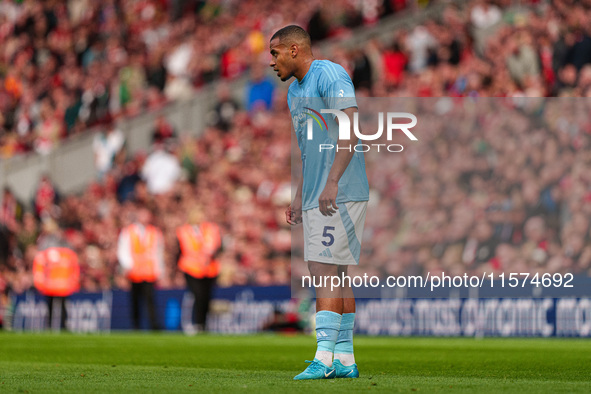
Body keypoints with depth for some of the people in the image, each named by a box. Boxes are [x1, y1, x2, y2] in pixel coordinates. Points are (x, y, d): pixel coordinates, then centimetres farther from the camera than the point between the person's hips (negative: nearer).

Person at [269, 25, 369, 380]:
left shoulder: (330, 75, -10)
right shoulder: (295, 90, 19)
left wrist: (332, 183, -28)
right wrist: (299, 197, 24)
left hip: (341, 194, -9)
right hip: (316, 198, 9)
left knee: (325, 271, -15)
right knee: (335, 275, 9)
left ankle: (324, 358, -19)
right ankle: (345, 359, 11)